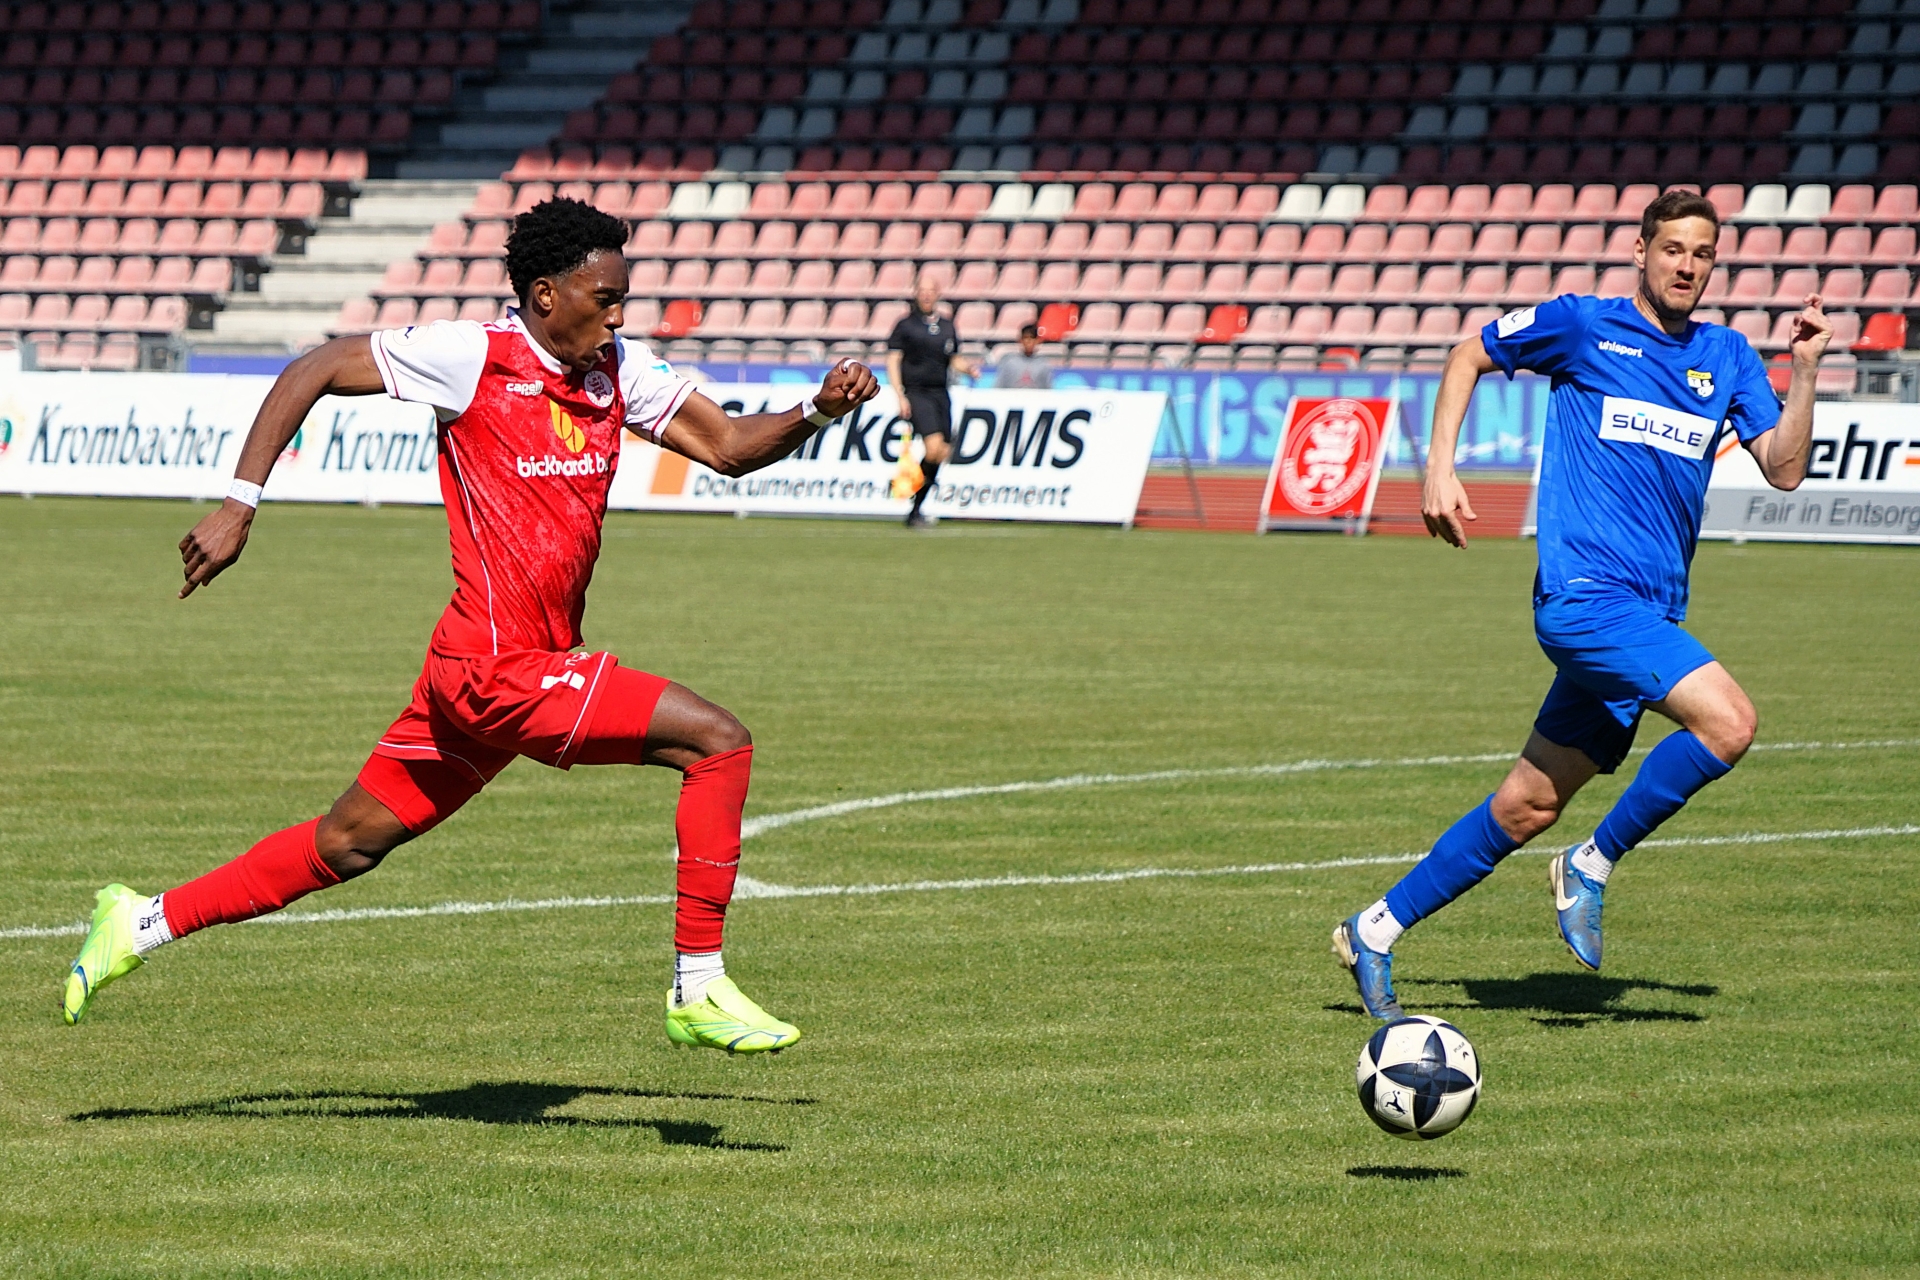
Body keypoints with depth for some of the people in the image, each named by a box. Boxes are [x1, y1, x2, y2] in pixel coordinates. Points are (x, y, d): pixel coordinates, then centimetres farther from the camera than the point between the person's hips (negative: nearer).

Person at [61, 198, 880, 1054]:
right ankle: (698, 990, -9)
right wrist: (239, 503, -9)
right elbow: (313, 372, -5)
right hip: (498, 670, -8)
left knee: (353, 840, 16)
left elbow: (728, 446, 12)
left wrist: (817, 413, -7)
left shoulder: (619, 371, 9)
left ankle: (147, 921, 27)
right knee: (716, 741, -14)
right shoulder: (472, 356, -11)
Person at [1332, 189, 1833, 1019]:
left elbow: (1783, 468, 8)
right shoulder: (1584, 326, 0)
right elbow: (1470, 355, 12)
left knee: (1528, 807, 9)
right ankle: (1593, 866, -8)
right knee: (1727, 721, -24)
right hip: (1584, 591, -6)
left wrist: (1804, 368, -5)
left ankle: (1377, 931, 20)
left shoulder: (1726, 357, 13)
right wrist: (1439, 471, 4)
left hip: (1651, 611, 6)